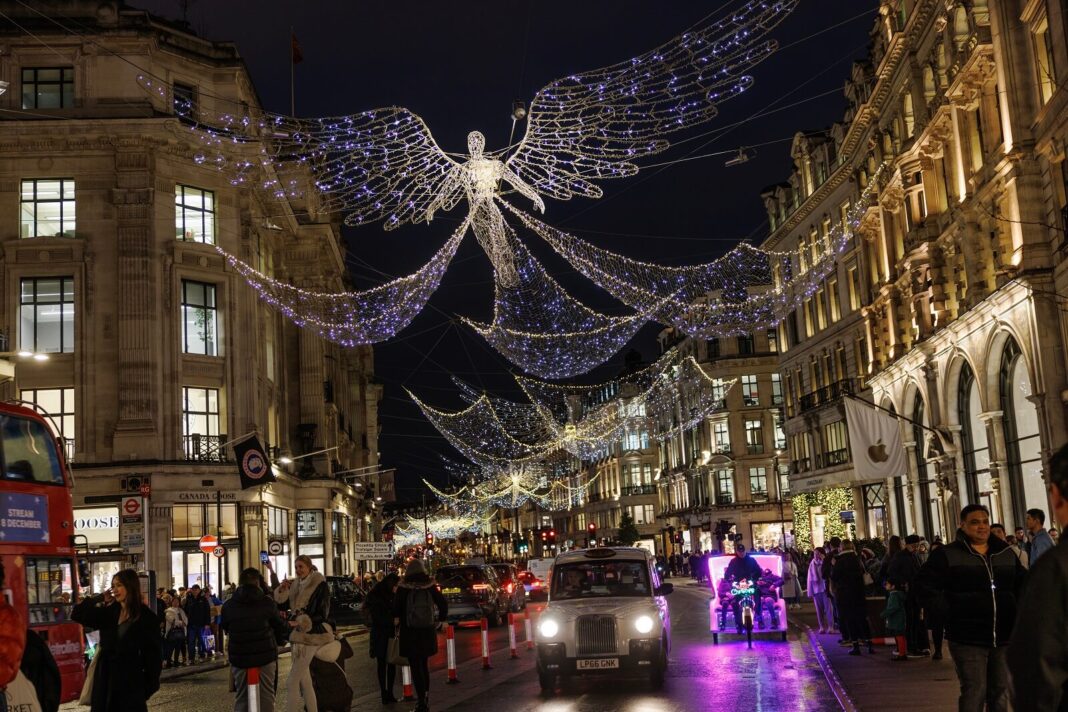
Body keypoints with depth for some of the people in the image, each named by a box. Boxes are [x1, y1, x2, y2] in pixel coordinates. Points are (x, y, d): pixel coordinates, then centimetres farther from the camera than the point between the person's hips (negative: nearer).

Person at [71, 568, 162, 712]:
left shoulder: (146, 617, -7)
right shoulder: (108, 612, 7)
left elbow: (153, 653, -7)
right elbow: (77, 615, 4)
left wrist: (150, 686, -9)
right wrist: (100, 599, -1)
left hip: (131, 681, -5)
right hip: (105, 678, 5)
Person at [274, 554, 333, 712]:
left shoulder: (320, 585, -11)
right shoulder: (295, 585, 10)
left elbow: (322, 614, -15)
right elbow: (282, 605, 11)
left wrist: (300, 622, -26)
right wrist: (282, 590, -5)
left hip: (312, 636, -8)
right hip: (299, 636, 8)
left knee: (292, 682, -12)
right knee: (304, 680, 13)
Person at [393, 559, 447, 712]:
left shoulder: (403, 588, -9)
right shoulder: (430, 587, -2)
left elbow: (396, 609, -11)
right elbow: (443, 605, -2)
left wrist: (396, 624, 4)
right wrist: (441, 619, 12)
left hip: (410, 633, -3)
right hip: (427, 632, 3)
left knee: (416, 667, 1)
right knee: (424, 665, 20)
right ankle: (426, 697, 23)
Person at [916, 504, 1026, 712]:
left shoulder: (1006, 553, 11)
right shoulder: (947, 555, -4)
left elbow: (1023, 584, 22)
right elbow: (925, 585, -5)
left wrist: (1016, 612, 8)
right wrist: (949, 612, -10)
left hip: (1004, 637, 5)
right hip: (968, 638, -5)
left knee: (1000, 691, 11)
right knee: (975, 692, -8)